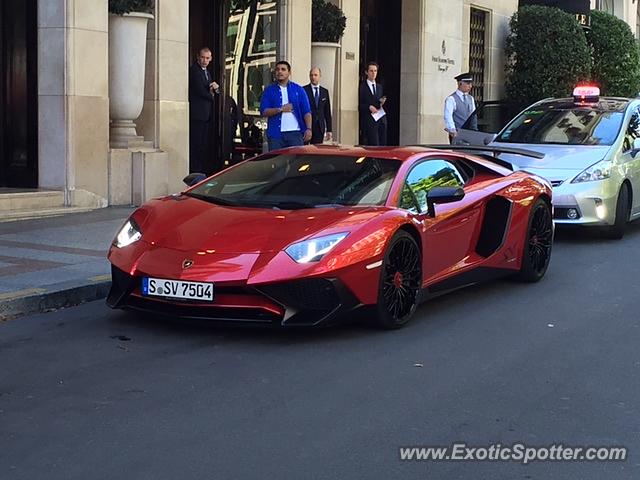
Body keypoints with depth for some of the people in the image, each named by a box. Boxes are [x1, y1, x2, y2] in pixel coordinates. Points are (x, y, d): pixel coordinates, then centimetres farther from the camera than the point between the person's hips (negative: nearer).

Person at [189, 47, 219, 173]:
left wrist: (216, 87, -3)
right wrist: (211, 95, 0)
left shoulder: (207, 72, 21)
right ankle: (194, 171, -8)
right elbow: (200, 90, -17)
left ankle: (201, 170, 12)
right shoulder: (194, 70, -8)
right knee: (196, 143, -9)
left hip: (206, 114, 9)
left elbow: (215, 92, 20)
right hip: (197, 114, -9)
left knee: (203, 144, 9)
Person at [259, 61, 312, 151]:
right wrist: (280, 109, -11)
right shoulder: (269, 91, 9)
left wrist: (308, 129, -9)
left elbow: (306, 112, 4)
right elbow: (263, 111, 0)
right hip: (276, 134, 0)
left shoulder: (298, 90, 10)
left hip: (295, 133, 0)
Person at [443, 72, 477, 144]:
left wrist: (475, 131, 5)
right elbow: (448, 116, -15)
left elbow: (473, 116, 18)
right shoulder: (451, 99, -5)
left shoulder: (471, 99, 17)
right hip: (456, 135, -6)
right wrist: (453, 130, -26)